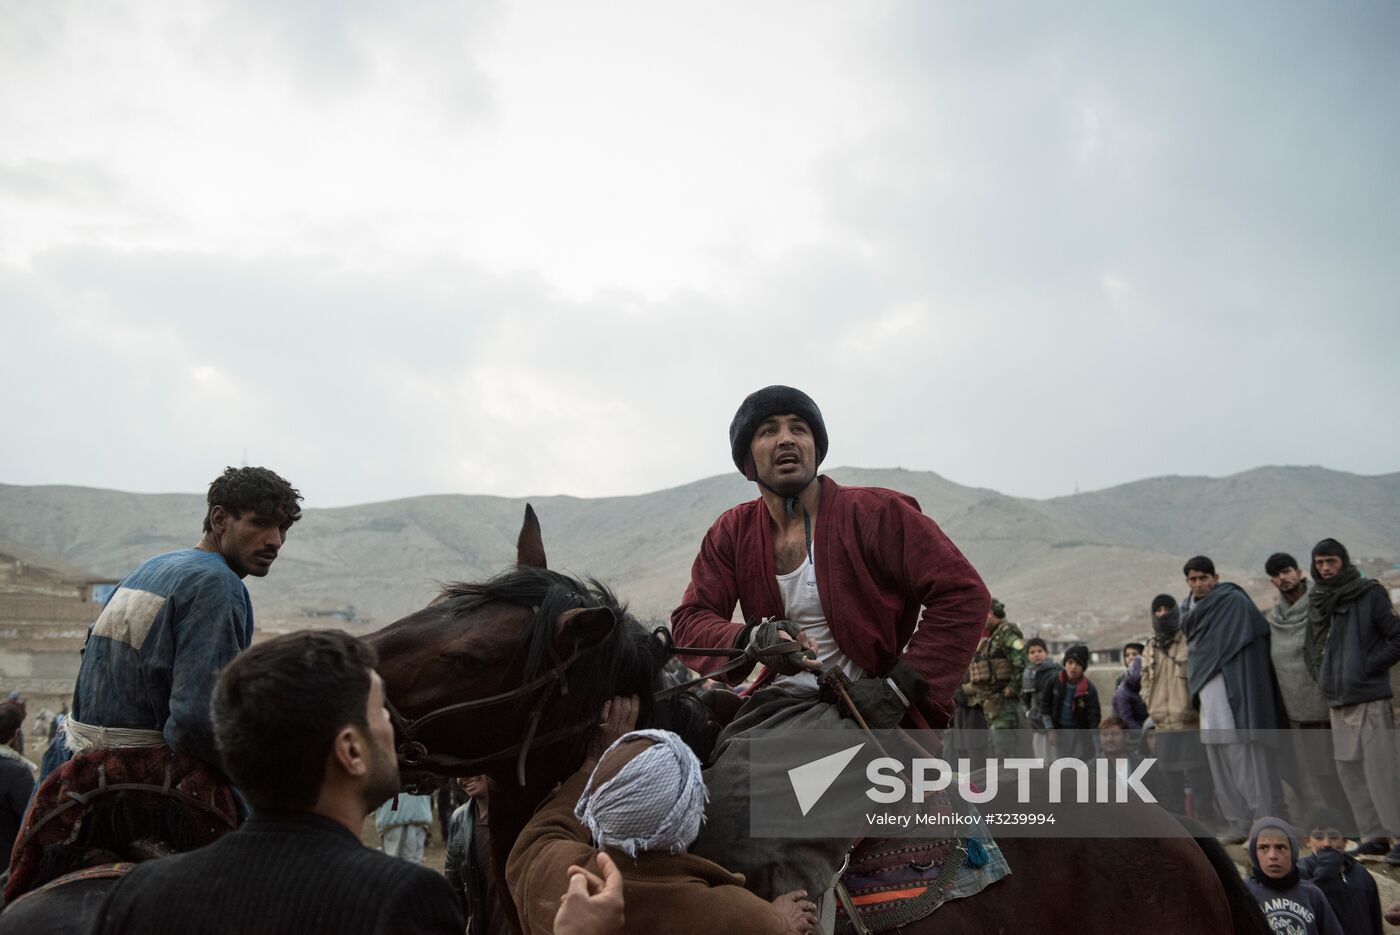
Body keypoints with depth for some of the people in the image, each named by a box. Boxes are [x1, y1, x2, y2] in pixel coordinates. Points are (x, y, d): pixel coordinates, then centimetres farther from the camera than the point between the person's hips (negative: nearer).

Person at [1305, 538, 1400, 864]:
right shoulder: (1317, 602, 14)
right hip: (1336, 700, 7)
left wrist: (1370, 666, -10)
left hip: (1369, 697, -7)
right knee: (1349, 771, 8)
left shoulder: (1369, 594, -5)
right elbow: (1311, 647, 26)